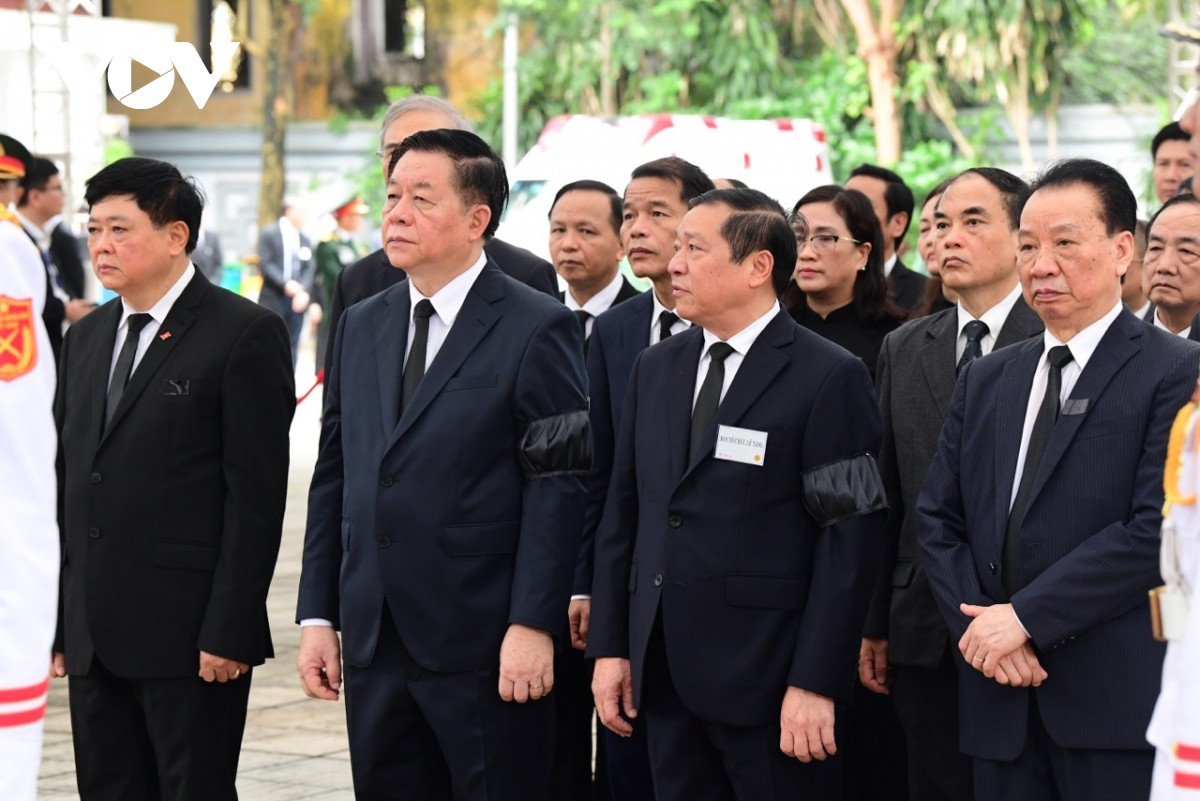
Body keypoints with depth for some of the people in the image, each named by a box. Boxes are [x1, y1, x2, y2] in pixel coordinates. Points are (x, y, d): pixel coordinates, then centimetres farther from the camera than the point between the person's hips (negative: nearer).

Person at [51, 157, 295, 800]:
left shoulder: (245, 334, -6)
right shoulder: (85, 339, 15)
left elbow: (256, 496, -11)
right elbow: (67, 486, 16)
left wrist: (229, 632, -15)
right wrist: (56, 623, 11)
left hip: (190, 635, -6)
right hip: (93, 638, 7)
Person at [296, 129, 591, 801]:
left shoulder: (536, 329, -6)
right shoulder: (361, 326, 13)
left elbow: (558, 486, -10)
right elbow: (334, 476, 15)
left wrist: (533, 625, -16)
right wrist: (318, 617, 9)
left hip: (486, 650, -6)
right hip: (372, 644, 6)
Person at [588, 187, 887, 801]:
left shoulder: (829, 378, -8)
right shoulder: (655, 369, 12)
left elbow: (850, 538, -11)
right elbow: (623, 514, 14)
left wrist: (816, 683, -15)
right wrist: (609, 647, 9)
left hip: (767, 678, -6)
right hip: (662, 675, 6)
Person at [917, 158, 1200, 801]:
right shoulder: (985, 379, 16)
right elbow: (936, 518, 12)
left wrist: (1026, 617, -15)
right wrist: (977, 625, -5)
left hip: (1119, 699, -5)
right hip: (1002, 699, 5)